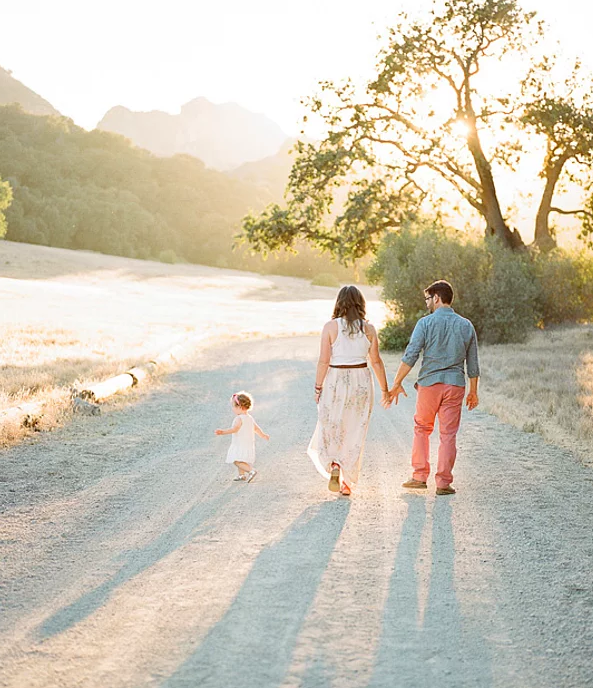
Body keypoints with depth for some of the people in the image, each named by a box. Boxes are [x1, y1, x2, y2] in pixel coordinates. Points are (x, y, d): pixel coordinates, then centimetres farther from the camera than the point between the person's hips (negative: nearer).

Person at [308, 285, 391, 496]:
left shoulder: (331, 327, -7)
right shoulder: (368, 328, -1)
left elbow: (323, 361, -9)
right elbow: (376, 361, 1)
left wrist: (318, 387, 1)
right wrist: (385, 389, 10)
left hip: (335, 381, -2)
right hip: (361, 382, 2)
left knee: (331, 428, 12)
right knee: (355, 431, 10)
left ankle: (334, 465, -11)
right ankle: (347, 482, 14)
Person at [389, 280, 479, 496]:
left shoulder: (426, 323, -6)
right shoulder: (466, 326, 6)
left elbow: (410, 356, -11)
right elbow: (473, 364, 9)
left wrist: (397, 383, -7)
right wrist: (473, 391, 18)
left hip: (429, 384, -2)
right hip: (455, 385, 2)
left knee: (422, 429, 15)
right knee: (448, 434, 5)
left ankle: (420, 476, 13)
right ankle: (443, 482, 4)